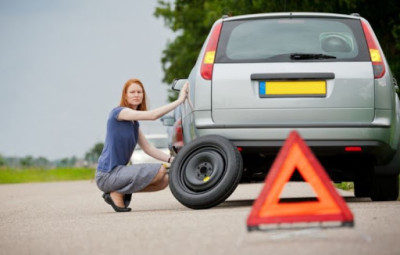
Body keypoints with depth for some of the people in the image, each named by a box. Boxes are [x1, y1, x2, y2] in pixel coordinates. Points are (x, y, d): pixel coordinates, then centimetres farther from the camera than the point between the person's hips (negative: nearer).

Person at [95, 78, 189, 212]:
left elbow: (148, 148, 15)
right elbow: (152, 115, -21)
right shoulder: (118, 112, -11)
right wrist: (180, 100, -19)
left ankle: (120, 191, 6)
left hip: (119, 171, 9)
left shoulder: (134, 123, 16)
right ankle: (118, 194, -9)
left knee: (164, 181, 6)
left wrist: (171, 160, 2)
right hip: (107, 175, -9)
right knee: (160, 171, -20)